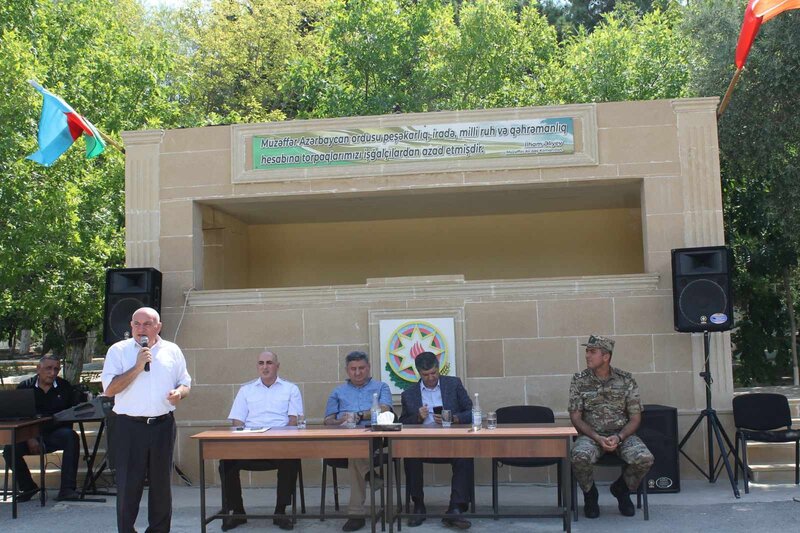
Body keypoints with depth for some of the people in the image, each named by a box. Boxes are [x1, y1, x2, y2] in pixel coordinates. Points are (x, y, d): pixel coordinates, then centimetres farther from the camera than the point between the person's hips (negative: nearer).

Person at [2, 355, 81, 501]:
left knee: (71, 437, -32)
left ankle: (67, 489, -31)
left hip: (56, 434, 0)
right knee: (9, 449, -25)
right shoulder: (25, 387, 5)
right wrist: (29, 439, -13)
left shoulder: (64, 387, 7)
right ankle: (28, 487, 0)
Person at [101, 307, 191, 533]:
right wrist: (137, 367, -14)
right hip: (129, 426, -2)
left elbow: (185, 383, 14)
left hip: (162, 425, 2)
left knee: (161, 482, 9)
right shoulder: (118, 350, 2)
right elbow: (109, 389, -6)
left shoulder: (172, 351, 9)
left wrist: (179, 393, -9)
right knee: (128, 484, 1)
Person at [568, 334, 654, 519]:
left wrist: (619, 437, -16)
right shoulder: (579, 380, 2)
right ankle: (590, 494, 1)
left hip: (622, 434, 1)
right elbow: (575, 417, -1)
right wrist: (597, 438, -16)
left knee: (645, 459, -28)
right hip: (591, 434, -1)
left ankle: (621, 489, 7)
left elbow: (635, 417, 2)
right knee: (579, 457, -34)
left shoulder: (626, 380, 2)